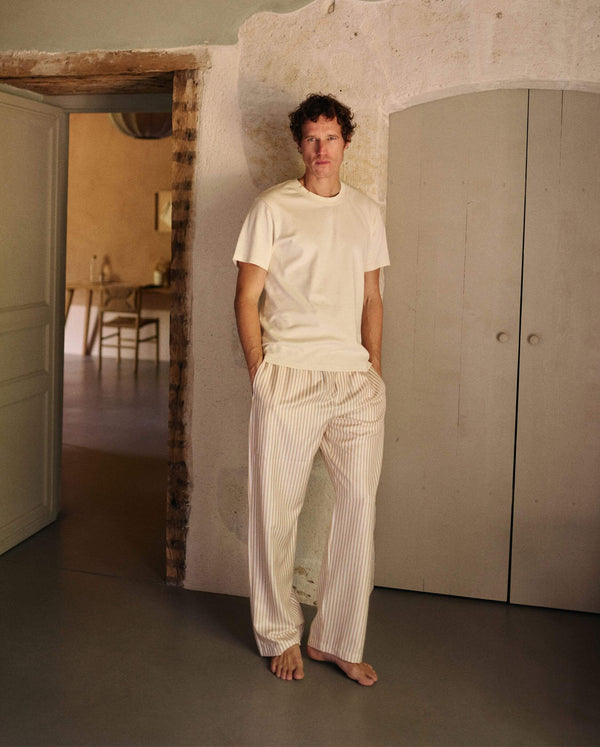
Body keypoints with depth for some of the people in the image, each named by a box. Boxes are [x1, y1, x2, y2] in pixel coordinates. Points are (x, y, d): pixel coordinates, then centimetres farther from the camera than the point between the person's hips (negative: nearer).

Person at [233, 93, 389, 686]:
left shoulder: (365, 212, 15)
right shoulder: (273, 208, 2)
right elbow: (247, 296, 0)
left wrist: (375, 369, 9)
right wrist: (259, 372, -8)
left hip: (356, 381, 4)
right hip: (288, 378, -4)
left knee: (359, 507, 4)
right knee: (276, 509, 2)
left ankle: (338, 640, 19)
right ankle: (281, 635, 20)